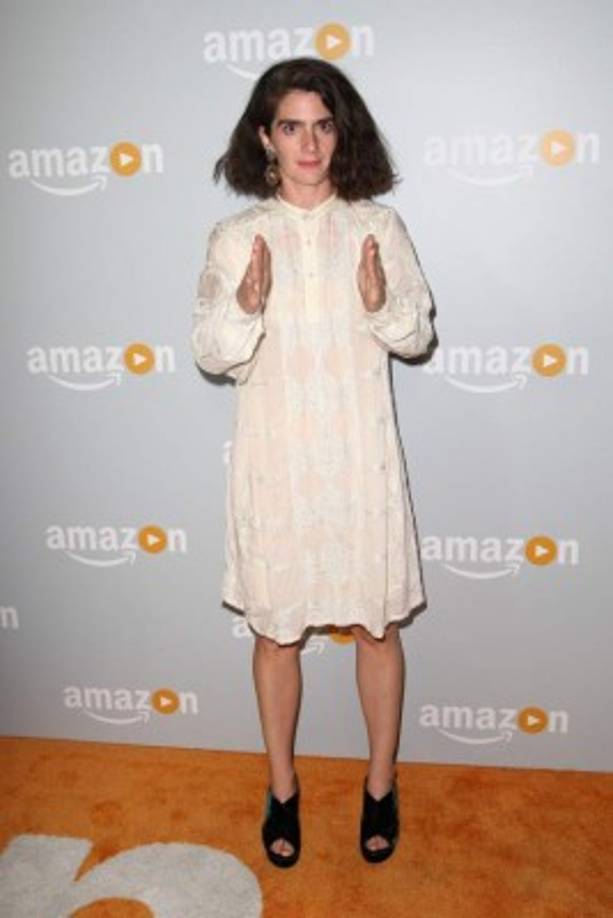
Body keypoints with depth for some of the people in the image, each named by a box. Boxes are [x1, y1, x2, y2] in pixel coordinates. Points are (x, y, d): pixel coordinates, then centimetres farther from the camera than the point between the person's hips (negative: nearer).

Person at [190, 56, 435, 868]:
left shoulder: (378, 226, -1)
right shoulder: (236, 237, -1)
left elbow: (420, 336, 4)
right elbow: (208, 354, 0)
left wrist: (383, 308, -17)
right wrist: (245, 308, -20)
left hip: (361, 459, 0)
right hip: (275, 460, 0)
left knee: (377, 624, 11)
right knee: (276, 631, 12)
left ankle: (381, 785, 34)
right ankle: (282, 787, 35)